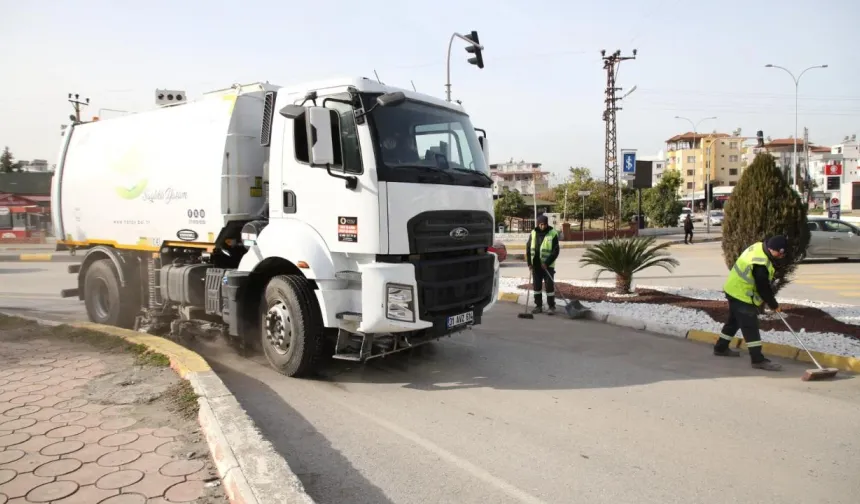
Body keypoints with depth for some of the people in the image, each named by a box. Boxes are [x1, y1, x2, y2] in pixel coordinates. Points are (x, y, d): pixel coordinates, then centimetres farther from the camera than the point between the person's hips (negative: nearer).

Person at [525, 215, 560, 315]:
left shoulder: (553, 234, -8)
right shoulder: (533, 233, 4)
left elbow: (555, 251, -10)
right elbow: (528, 248, 7)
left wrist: (547, 263, -17)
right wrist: (529, 263, -2)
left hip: (548, 265, -4)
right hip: (535, 265, 4)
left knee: (549, 286, -3)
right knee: (536, 286, 9)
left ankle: (551, 307, 6)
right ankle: (538, 306, 18)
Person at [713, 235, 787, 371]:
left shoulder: (759, 246, -4)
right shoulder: (761, 265, -32)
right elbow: (763, 288, -20)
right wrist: (774, 305, -4)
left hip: (734, 289, 10)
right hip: (742, 295, -10)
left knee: (734, 321, 23)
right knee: (751, 327, -5)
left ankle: (721, 348, 36)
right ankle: (758, 360, -1)